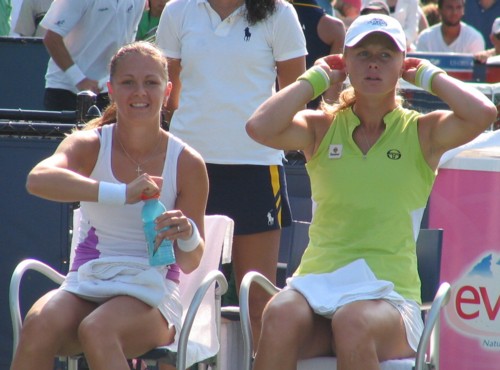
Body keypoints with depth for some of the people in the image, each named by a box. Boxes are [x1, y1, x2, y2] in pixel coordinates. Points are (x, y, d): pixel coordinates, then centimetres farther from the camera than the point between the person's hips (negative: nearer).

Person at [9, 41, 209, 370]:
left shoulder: (187, 163, -1)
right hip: (85, 286, 2)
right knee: (39, 326, -31)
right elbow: (38, 179, -26)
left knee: (96, 330, -34)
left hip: (152, 294, -1)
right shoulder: (90, 146, -1)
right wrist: (122, 193, -38)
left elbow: (189, 262, 2)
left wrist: (188, 236, -23)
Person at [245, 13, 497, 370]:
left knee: (354, 323, -37)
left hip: (390, 294, -1)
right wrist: (317, 78, 5)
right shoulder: (322, 128, 12)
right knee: (281, 316, -33)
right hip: (316, 284, 2)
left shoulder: (422, 132, 8)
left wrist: (429, 75, 4)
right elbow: (260, 127, -7)